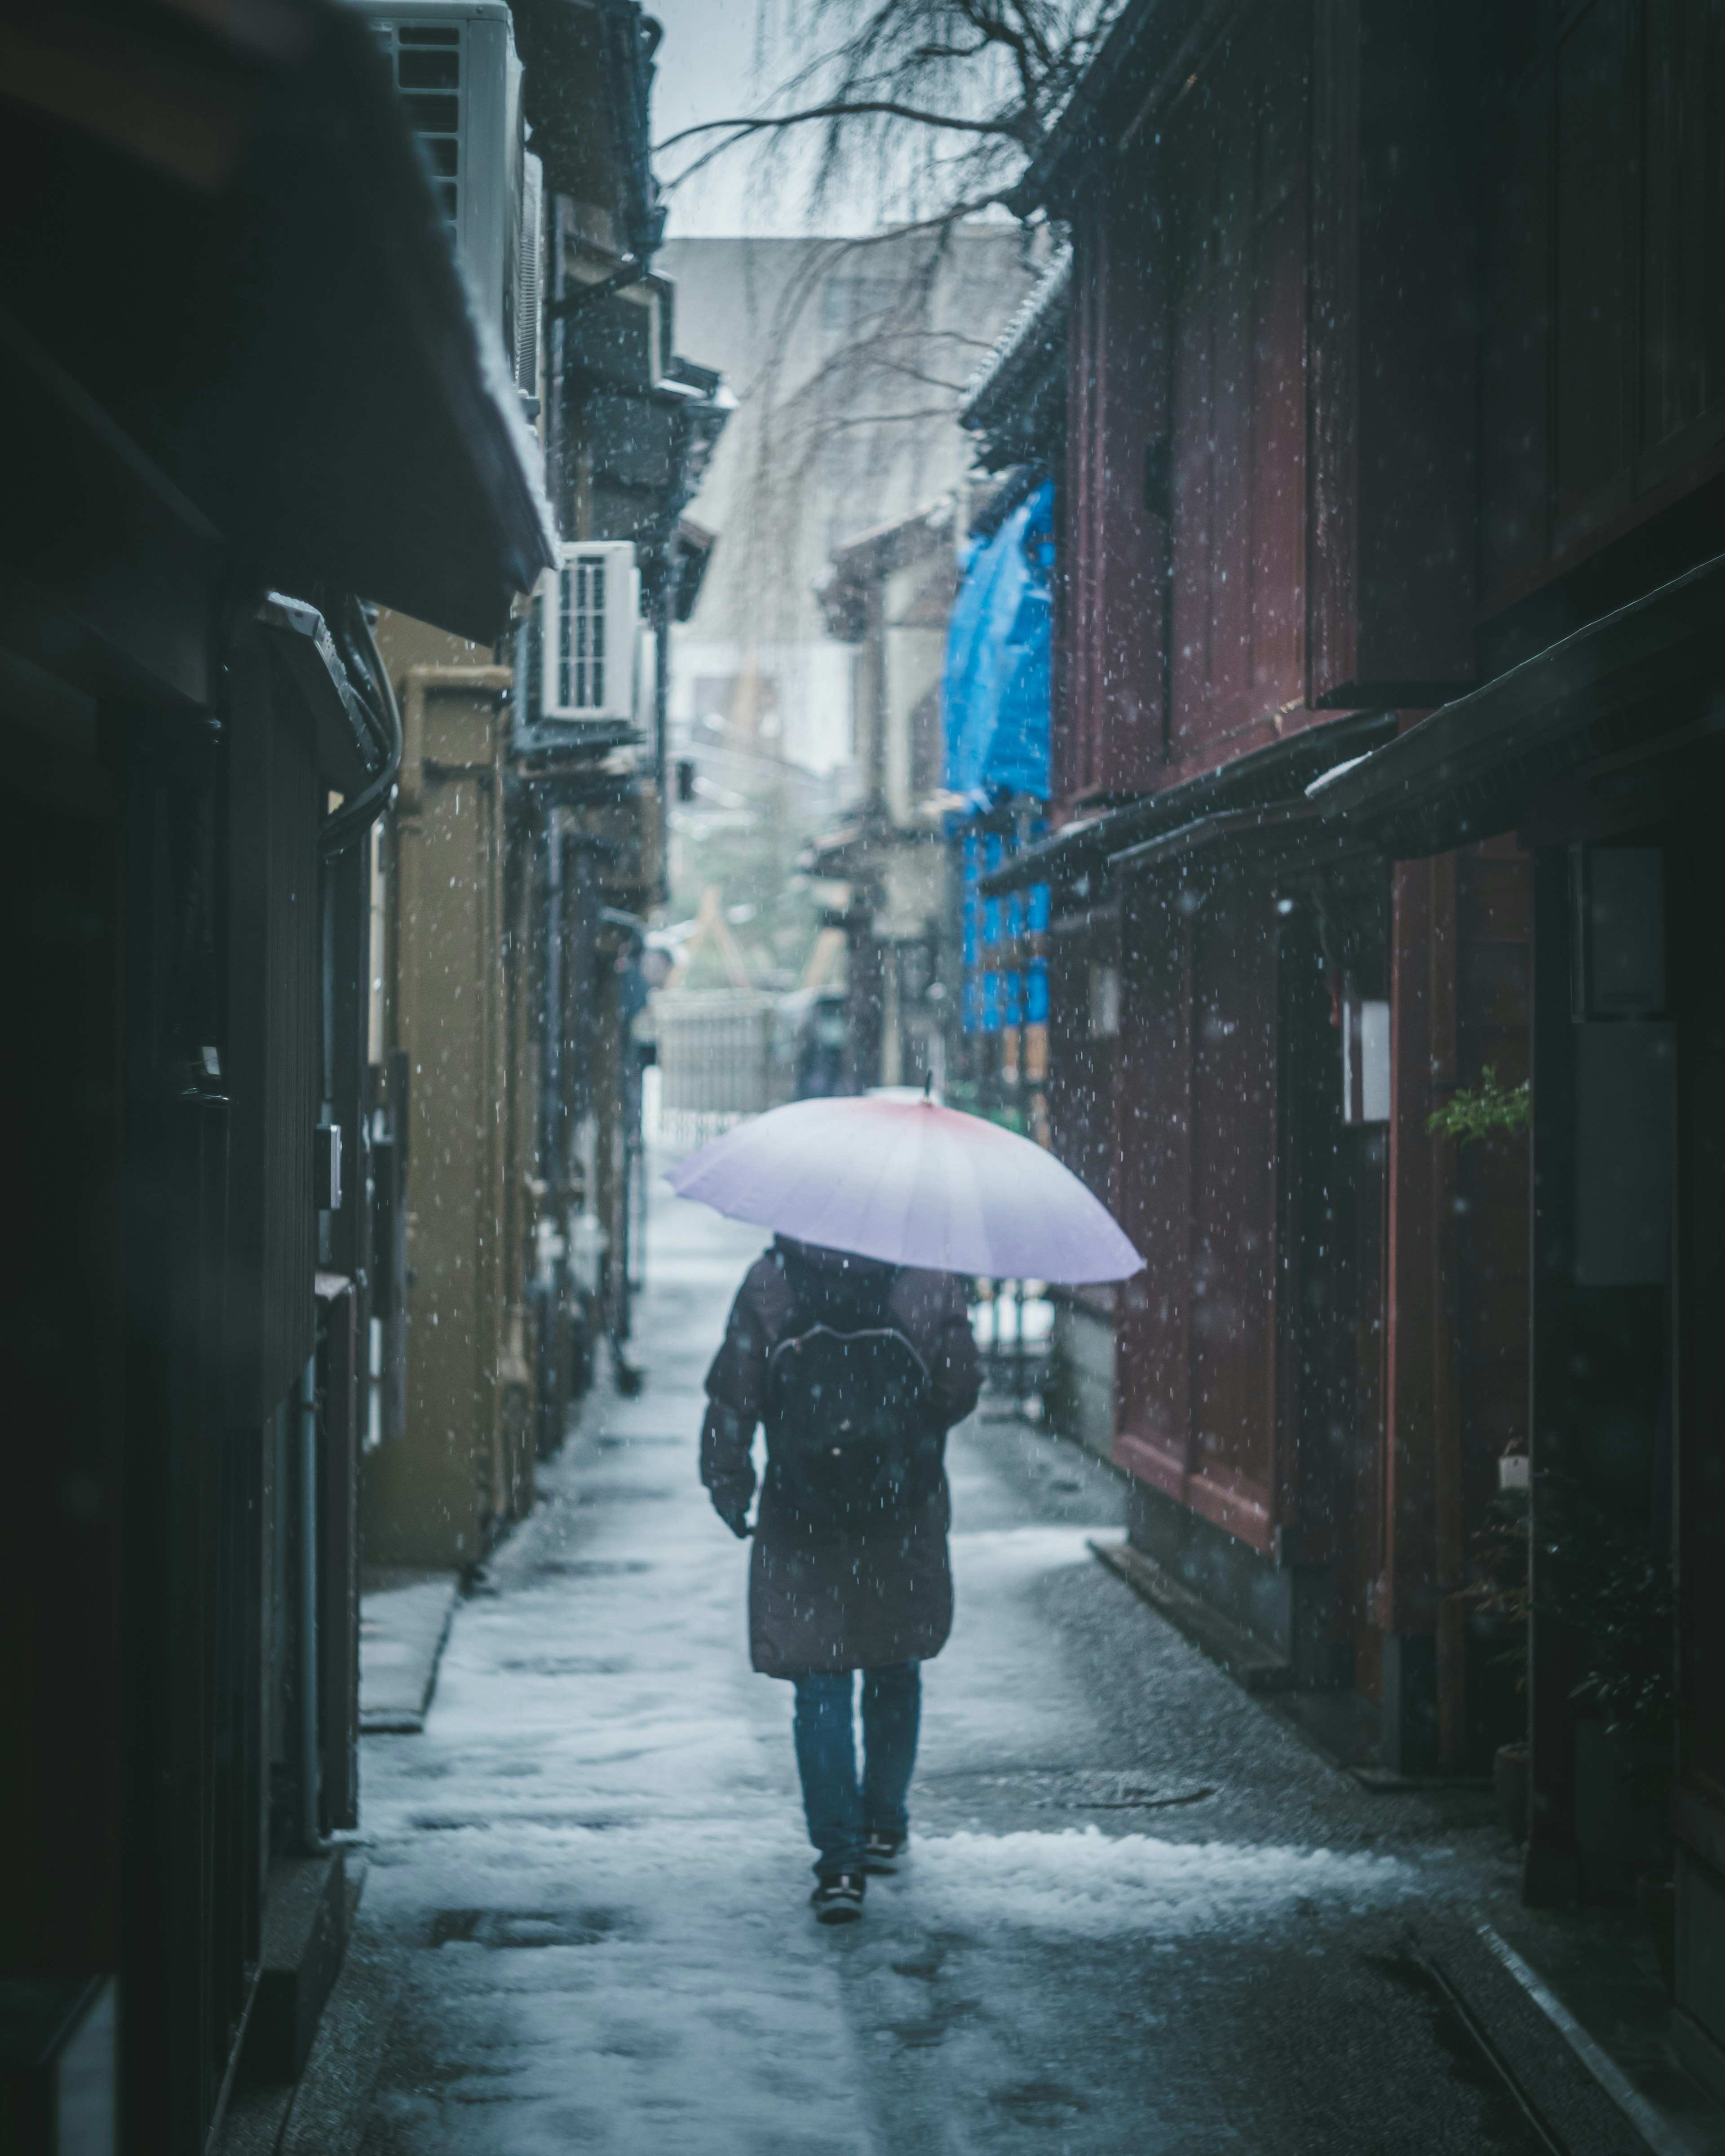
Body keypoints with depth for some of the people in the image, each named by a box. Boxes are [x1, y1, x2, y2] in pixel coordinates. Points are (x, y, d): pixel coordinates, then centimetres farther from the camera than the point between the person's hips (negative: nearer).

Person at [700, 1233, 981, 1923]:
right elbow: (960, 1391, -5)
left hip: (802, 1523, -1)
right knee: (895, 1672, 21)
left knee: (821, 1686, 2)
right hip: (906, 1518, 1)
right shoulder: (933, 1283, -8)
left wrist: (727, 1482, 7)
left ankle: (839, 1858, -7)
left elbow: (733, 1395, -5)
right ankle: (885, 1828, 32)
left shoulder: (769, 1282, -7)